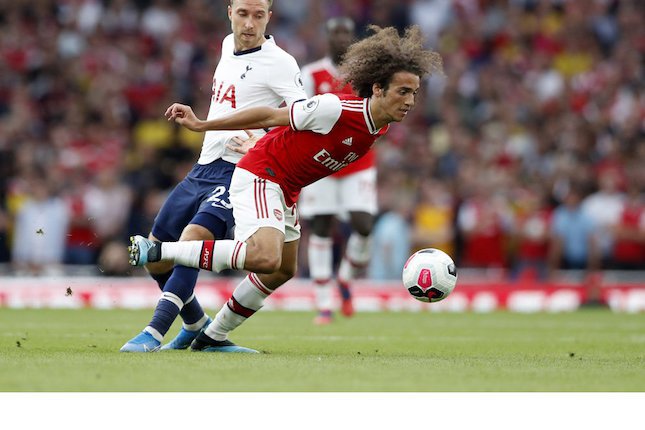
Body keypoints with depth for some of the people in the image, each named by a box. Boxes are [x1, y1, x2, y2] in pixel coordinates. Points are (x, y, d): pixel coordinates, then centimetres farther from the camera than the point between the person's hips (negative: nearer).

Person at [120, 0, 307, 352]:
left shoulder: (278, 62, -12)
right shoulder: (228, 46, 11)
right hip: (202, 169, 9)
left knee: (191, 240, -29)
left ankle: (154, 333, -31)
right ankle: (196, 324, 31)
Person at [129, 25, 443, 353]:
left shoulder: (379, 130, 1)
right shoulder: (336, 110, -26)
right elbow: (270, 117, -17)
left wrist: (260, 149, 26)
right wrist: (200, 125, -9)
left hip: (285, 190, 10)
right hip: (259, 176, -10)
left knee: (283, 271, 17)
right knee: (265, 257, -31)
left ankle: (211, 338, 31)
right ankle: (158, 251, -22)